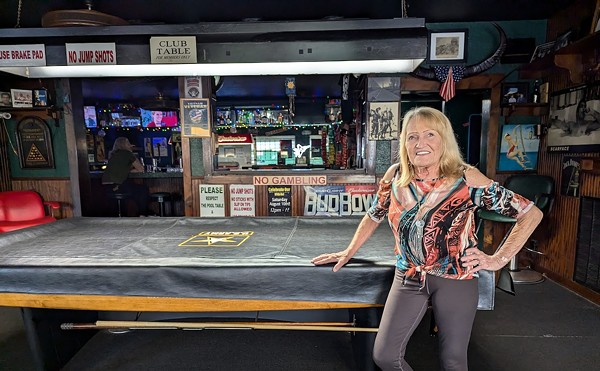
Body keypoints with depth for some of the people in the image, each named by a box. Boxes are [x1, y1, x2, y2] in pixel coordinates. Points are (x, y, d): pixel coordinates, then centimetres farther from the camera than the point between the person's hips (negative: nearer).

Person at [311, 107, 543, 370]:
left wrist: (498, 259, -8)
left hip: (456, 278, -2)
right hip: (409, 277, 3)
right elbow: (373, 216, 12)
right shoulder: (395, 175, -3)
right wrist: (348, 253, 15)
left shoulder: (468, 179, -12)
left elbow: (532, 213, -4)